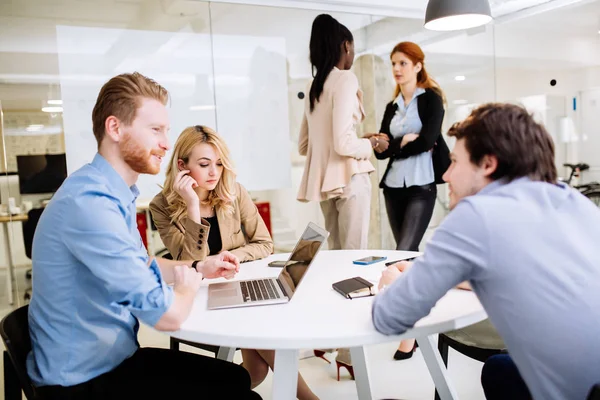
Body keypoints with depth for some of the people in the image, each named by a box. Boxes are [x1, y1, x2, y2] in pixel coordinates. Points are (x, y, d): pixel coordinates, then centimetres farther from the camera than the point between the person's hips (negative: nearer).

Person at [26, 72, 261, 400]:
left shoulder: (114, 194, 6)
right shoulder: (90, 201, -28)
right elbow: (167, 315, -31)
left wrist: (199, 268, 8)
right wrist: (189, 283, -9)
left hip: (110, 357, 9)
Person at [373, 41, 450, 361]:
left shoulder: (431, 98, -1)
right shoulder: (391, 107, 14)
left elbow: (428, 140, -16)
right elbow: (381, 150, 3)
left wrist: (396, 146, -4)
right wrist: (407, 141, -10)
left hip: (421, 187, -6)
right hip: (393, 187, 6)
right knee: (407, 254, 10)